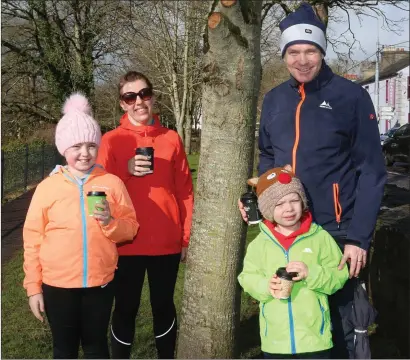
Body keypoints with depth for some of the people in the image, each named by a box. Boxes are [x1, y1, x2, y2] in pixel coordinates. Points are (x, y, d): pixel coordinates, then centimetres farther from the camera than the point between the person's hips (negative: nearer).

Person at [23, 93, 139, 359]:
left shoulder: (112, 183, -3)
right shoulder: (48, 187, -4)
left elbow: (131, 230, 2)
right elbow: (33, 240, 0)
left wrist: (110, 222, -19)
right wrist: (33, 287, 0)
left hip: (100, 283, 0)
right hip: (58, 285, 0)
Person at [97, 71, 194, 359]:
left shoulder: (171, 139, 4)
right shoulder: (111, 140, 0)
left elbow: (185, 191, 5)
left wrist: (187, 237, 3)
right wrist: (126, 171, -20)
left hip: (167, 242, 1)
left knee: (164, 306, 13)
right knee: (126, 309, 7)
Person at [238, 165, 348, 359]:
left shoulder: (320, 237, -6)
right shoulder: (260, 243, 0)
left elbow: (339, 276, -6)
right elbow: (247, 277, 3)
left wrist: (311, 273, -22)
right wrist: (265, 286, -17)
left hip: (314, 336, -2)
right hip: (275, 339, 2)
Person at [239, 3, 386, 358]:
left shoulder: (351, 96, -7)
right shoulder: (273, 99, 7)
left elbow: (371, 171, -9)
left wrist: (359, 236, -15)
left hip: (336, 231, -4)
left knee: (337, 322, 8)